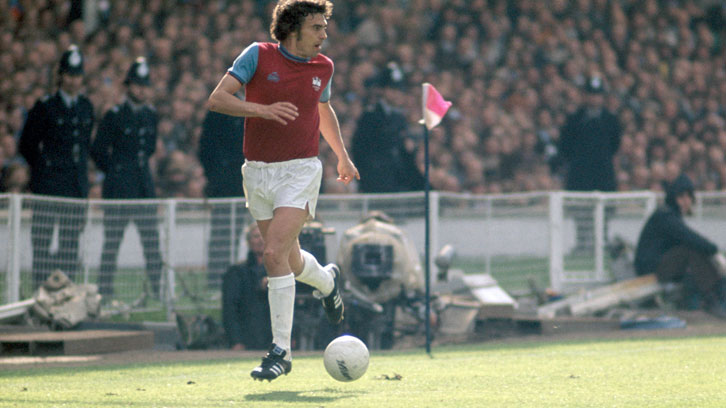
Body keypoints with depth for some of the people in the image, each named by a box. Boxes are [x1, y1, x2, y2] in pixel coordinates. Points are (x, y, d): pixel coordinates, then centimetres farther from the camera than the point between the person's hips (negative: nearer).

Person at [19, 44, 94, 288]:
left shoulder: (86, 107, 11)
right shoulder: (46, 107, -3)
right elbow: (26, 145, 3)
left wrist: (80, 167, 12)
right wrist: (43, 167, 6)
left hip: (77, 185, 4)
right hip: (49, 186, -4)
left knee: (71, 240, 3)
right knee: (42, 238, -6)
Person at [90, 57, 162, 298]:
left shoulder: (150, 115, 10)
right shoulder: (114, 116, -6)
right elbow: (97, 151, -2)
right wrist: (115, 171, 6)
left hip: (145, 188, 5)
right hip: (118, 189, -5)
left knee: (152, 243, 3)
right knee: (111, 243, -2)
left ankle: (158, 290, 7)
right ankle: (104, 292, 1)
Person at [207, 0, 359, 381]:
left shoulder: (323, 67, 5)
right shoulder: (259, 55, -4)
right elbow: (217, 99, -10)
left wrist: (342, 157, 31)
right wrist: (262, 109, -24)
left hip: (299, 171, -1)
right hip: (257, 173, 1)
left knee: (275, 255, -17)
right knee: (291, 260, 11)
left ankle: (281, 350, -12)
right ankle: (327, 281, 47)